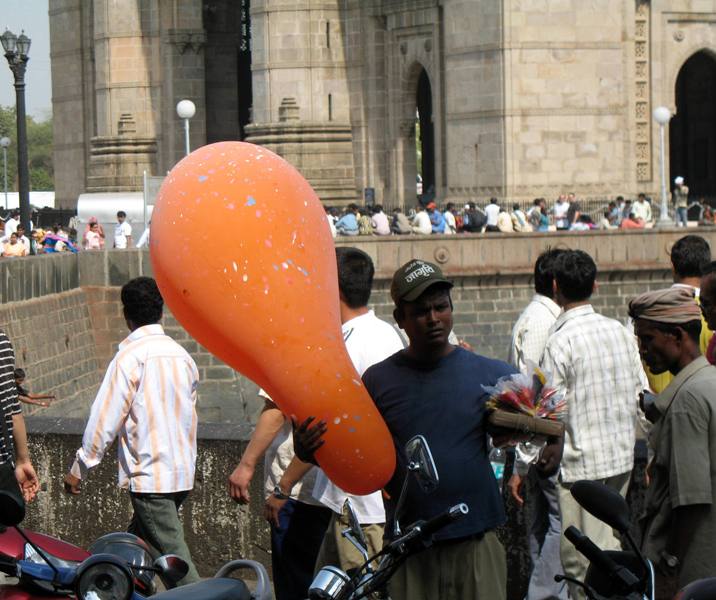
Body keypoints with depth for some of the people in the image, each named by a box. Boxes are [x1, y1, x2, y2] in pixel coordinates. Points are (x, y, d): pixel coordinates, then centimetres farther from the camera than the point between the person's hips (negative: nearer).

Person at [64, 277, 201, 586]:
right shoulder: (181, 354, 10)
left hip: (149, 476, -8)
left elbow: (105, 418, -13)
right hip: (182, 473, 8)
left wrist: (79, 469, -5)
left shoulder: (131, 355, -11)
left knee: (174, 556, -10)